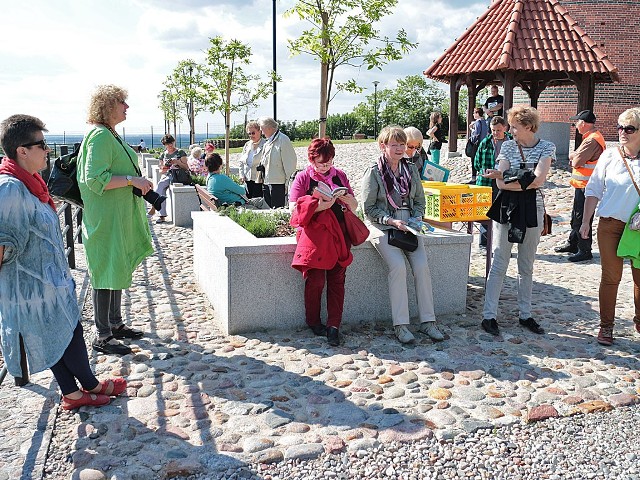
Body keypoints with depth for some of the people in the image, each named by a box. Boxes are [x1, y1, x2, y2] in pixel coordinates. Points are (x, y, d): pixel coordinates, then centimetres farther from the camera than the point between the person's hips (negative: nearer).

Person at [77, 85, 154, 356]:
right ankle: (103, 336, 5)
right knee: (108, 273, -4)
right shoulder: (100, 135, -16)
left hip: (121, 216, 11)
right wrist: (132, 180, -23)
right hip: (106, 218, -11)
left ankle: (115, 324, 29)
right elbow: (95, 179, -24)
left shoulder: (110, 135, 16)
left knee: (118, 270, 16)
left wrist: (138, 182, 16)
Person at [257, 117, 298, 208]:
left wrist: (289, 182, -15)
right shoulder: (267, 143, 17)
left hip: (278, 183, -9)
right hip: (266, 182, 9)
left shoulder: (283, 140, -10)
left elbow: (290, 162, -13)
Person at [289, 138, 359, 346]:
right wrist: (318, 206, -14)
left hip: (338, 230, 3)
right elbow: (294, 207, -1)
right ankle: (313, 322, 6)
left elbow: (354, 206, 19)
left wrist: (345, 198, -3)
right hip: (313, 231, -3)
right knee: (315, 278, -14)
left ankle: (334, 325, -8)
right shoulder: (303, 177, 9)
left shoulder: (340, 175, 19)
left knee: (337, 278, -10)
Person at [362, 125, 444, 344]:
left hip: (408, 227, 4)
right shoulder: (374, 172, -4)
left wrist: (416, 219, -3)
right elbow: (369, 208, -5)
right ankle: (400, 325, -17)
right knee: (398, 266, -26)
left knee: (422, 266, -17)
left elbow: (420, 201, 16)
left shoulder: (411, 170, 11)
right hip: (382, 227, -4)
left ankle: (427, 321, -7)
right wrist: (391, 221, -16)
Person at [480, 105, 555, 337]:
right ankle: (489, 316, 2)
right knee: (499, 264, -2)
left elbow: (538, 179, -14)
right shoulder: (508, 146, 3)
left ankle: (526, 315, 21)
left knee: (527, 266, 11)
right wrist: (527, 182, -16)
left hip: (532, 210, 1)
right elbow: (501, 183, -5)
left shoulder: (546, 147, 1)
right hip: (506, 208, 0)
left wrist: (507, 177, -15)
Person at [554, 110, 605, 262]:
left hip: (585, 186, -11)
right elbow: (573, 156, 16)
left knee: (582, 219, -4)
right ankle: (572, 244, 32)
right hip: (582, 185, 11)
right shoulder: (594, 137, 14)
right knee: (576, 216, 20)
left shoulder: (592, 140, -21)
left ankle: (585, 251, 4)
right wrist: (575, 155, -5)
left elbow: (576, 162, -21)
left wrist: (574, 158, -1)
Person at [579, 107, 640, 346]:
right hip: (610, 225, -1)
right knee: (611, 277, 5)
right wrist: (586, 221, 1)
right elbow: (593, 190, 3)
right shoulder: (609, 156, -1)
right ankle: (606, 326, 18)